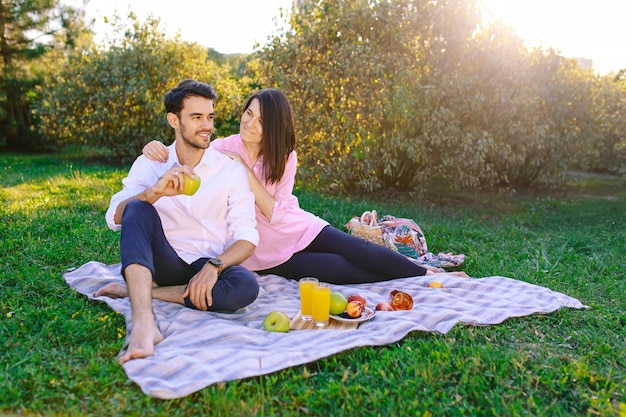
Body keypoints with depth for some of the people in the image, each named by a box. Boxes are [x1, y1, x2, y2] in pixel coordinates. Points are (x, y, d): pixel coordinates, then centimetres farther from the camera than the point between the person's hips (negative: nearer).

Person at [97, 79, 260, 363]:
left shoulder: (232, 170, -2)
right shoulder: (149, 164, 2)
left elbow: (247, 238, -7)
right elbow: (115, 218, -12)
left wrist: (214, 266, -26)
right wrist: (155, 192, -31)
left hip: (209, 267, 0)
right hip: (164, 262, 0)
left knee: (246, 286, -32)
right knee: (138, 209, -26)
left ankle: (136, 290, -19)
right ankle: (144, 324, -41)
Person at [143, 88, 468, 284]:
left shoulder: (285, 157, -7)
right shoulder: (223, 149, -10)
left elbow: (275, 213, -16)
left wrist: (245, 170, -25)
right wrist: (157, 148, -39)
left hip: (296, 227, 2)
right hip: (266, 251, -2)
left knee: (358, 251, -12)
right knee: (341, 269, -15)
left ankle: (428, 275, 2)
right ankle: (423, 280, -5)